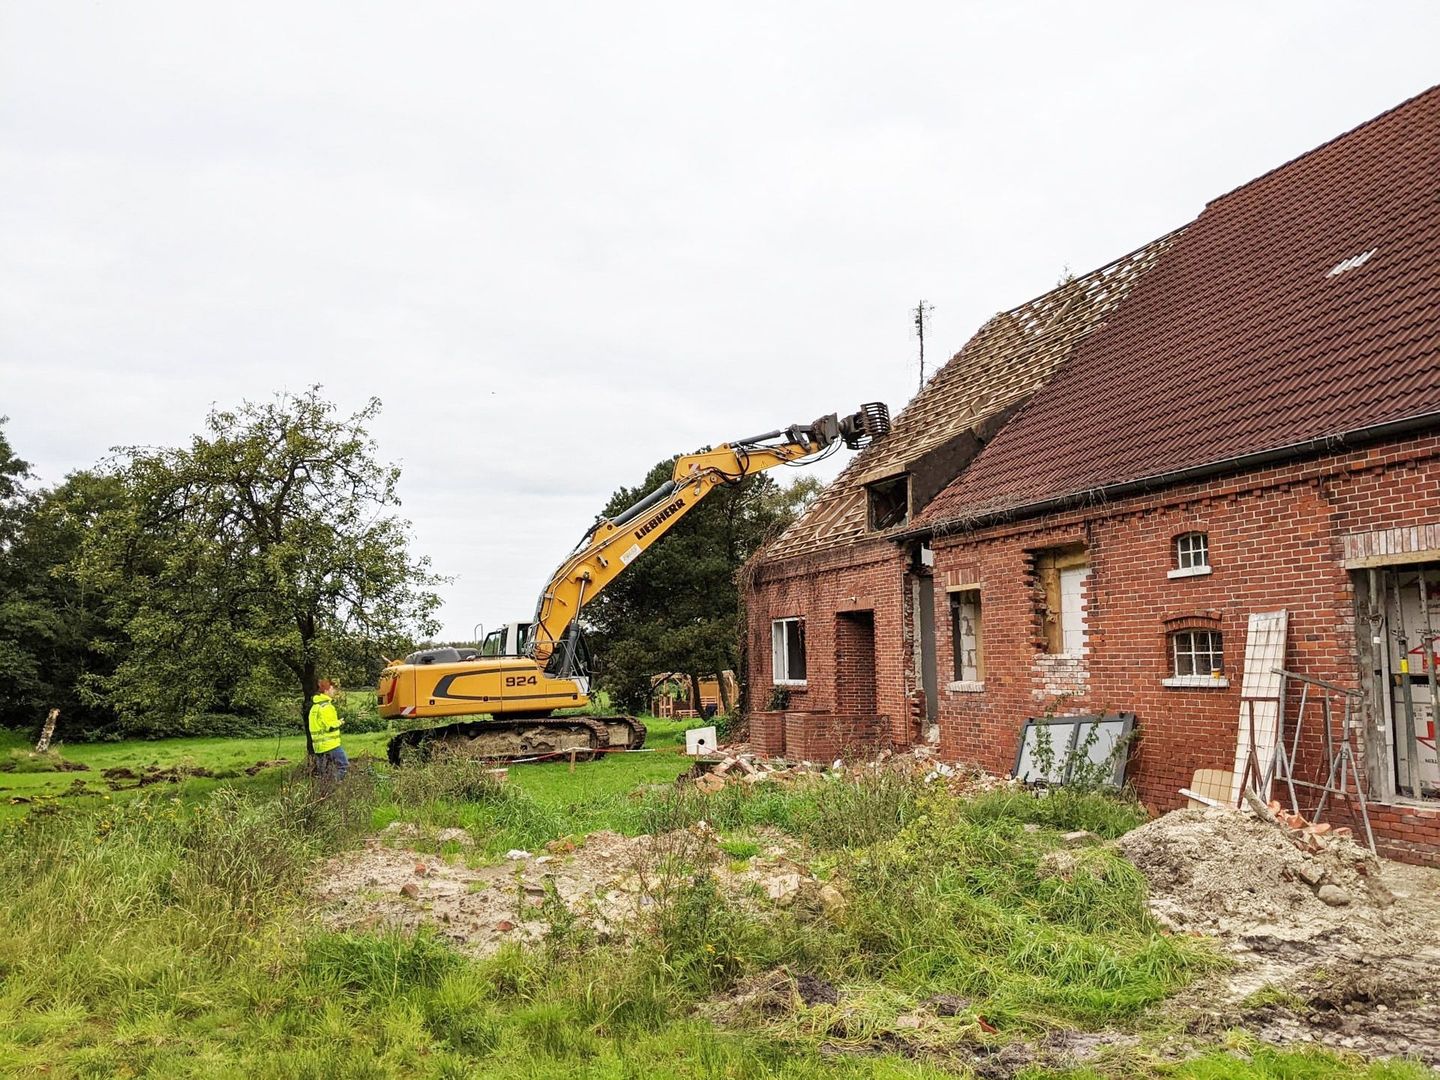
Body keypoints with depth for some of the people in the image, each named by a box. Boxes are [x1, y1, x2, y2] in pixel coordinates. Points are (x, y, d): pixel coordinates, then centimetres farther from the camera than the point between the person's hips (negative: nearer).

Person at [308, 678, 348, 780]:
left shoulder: (315, 706, 16)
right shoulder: (326, 706, -15)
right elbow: (330, 726, -20)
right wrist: (340, 722, -3)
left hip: (319, 745, 10)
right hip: (330, 744, -10)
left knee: (324, 773, 13)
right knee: (344, 765, -8)